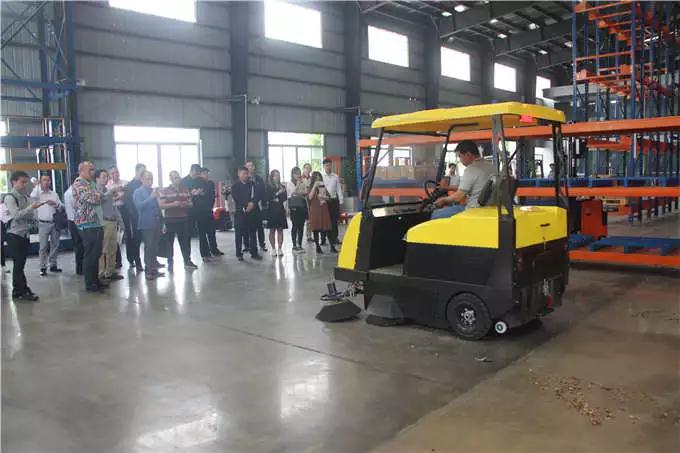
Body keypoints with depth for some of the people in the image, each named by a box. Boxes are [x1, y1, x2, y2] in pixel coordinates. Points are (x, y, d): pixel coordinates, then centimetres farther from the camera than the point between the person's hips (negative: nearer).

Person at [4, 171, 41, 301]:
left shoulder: (26, 197, 11)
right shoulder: (10, 197, -8)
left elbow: (32, 216, 11)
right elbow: (16, 215, -18)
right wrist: (31, 207, -22)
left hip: (25, 234, 7)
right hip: (14, 235, -6)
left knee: (20, 264, 11)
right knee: (18, 264, -4)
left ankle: (17, 291, 19)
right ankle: (23, 291, 1)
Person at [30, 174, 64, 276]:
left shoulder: (54, 194, 10)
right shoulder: (38, 193, 1)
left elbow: (62, 207, 10)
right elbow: (32, 197, -23)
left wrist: (55, 204, -11)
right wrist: (37, 185, -12)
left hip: (55, 223, 4)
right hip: (43, 224, -3)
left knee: (55, 245, 8)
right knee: (43, 247, 0)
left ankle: (53, 265, 18)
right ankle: (43, 267, 4)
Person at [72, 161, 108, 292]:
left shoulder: (90, 184, 19)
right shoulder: (79, 184, -10)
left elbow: (98, 200, 23)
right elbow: (94, 199, -19)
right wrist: (99, 194, -1)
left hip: (96, 224, 9)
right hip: (87, 225, -9)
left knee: (96, 254, 13)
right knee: (90, 255, -4)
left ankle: (96, 280, 21)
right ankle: (90, 284, 4)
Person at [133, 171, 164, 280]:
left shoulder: (153, 191, 15)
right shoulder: (138, 192, -2)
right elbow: (139, 205, -16)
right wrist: (151, 197, -20)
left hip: (156, 223, 6)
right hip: (147, 223, -6)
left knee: (155, 247, 7)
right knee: (149, 247, -6)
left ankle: (154, 269, 14)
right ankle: (148, 271, -1)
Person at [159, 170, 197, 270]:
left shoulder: (185, 190, 12)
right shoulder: (164, 191, 0)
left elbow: (191, 204, 15)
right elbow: (161, 205, -7)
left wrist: (187, 204, -8)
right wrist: (172, 204, -20)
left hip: (184, 219, 3)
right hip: (170, 220, -3)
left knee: (185, 241, 3)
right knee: (170, 242, 5)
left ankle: (187, 261, 12)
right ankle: (170, 263, 13)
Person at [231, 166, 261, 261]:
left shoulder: (252, 184, 13)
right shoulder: (235, 186, 3)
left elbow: (256, 196, 5)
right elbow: (236, 198, -7)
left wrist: (252, 203, -14)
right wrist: (246, 205, -14)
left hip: (252, 212, 3)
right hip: (240, 212, -3)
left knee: (253, 232, 5)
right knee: (240, 233, -1)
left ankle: (254, 252, 12)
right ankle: (239, 254, 5)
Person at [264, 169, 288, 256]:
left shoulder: (282, 187, 8)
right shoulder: (268, 187, -1)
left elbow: (285, 198, 1)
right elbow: (266, 198, -11)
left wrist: (277, 199, -13)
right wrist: (277, 194, -16)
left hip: (280, 211, 3)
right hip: (271, 211, -3)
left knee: (280, 230, 3)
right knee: (272, 230, 1)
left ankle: (279, 249, 7)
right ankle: (273, 249, 8)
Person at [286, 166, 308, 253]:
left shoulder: (303, 182, 12)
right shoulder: (289, 183, 2)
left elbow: (306, 193, 15)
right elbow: (292, 192, -13)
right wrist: (298, 183, -12)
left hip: (302, 205, 4)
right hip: (294, 206, -4)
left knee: (301, 226, 5)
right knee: (295, 226, -5)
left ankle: (300, 245, 13)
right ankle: (294, 246, 2)